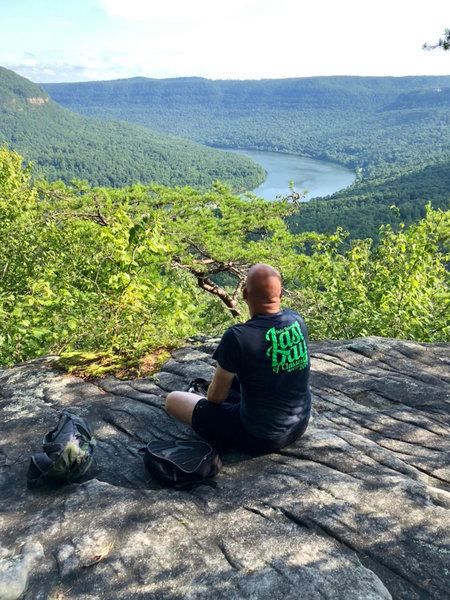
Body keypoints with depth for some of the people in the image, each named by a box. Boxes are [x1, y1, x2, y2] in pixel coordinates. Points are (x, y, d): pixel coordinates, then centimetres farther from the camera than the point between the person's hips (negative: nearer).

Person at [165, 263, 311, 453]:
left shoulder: (236, 337, -27)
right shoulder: (296, 320, -7)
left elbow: (216, 396, -14)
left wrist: (211, 396, 10)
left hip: (259, 438, -6)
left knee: (173, 400, 4)